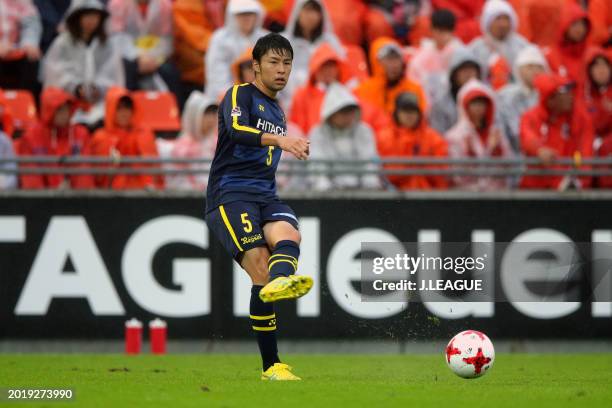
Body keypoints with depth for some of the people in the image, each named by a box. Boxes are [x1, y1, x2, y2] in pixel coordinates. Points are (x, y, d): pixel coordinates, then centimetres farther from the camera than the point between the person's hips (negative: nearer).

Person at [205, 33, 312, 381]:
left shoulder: (278, 112, 27)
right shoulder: (240, 95, 3)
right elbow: (236, 130, -21)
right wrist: (278, 139, -36)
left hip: (265, 195, 5)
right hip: (230, 193, -5)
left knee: (289, 234, -31)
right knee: (261, 269, -24)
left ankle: (281, 280, -63)